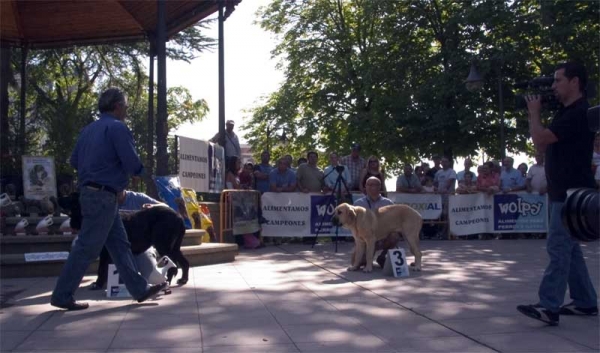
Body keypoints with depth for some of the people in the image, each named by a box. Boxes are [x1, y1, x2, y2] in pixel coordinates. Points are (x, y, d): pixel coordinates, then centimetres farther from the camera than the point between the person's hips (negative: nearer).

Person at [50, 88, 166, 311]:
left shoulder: (89, 129, 15)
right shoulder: (117, 127, -11)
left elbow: (74, 161, 18)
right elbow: (132, 165, -16)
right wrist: (140, 170, 6)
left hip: (90, 192, 10)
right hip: (103, 196, -9)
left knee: (119, 244, 10)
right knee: (87, 248, -3)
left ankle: (140, 289, 15)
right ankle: (62, 295, 5)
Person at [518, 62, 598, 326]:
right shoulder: (566, 112, 17)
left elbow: (540, 140, -20)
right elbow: (543, 145, 20)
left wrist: (534, 113, -4)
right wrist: (534, 115, 12)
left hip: (572, 194, -11)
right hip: (562, 192, 11)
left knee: (558, 247, -12)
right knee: (568, 248, 14)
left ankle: (549, 307, -10)